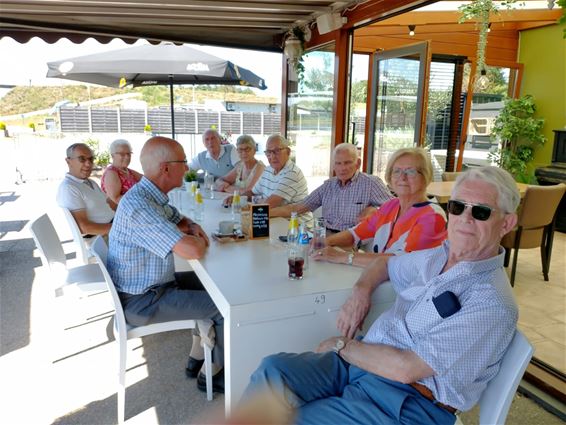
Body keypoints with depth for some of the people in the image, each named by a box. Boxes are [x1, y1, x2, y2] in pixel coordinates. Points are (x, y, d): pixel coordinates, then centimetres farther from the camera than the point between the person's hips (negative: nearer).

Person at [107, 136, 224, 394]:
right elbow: (193, 251, -36)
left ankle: (197, 359, 27)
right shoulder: (139, 206, -30)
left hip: (152, 284, 10)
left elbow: (178, 219, 21)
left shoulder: (153, 196, 2)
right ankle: (214, 374, 15)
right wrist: (199, 241, -12)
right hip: (141, 301, -10)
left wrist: (193, 228, -2)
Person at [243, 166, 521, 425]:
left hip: (409, 402, -7)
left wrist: (342, 345, -7)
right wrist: (361, 289, 5)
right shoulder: (436, 258, 7)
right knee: (274, 369, -14)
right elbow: (386, 263, 27)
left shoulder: (493, 304, -17)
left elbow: (406, 368, -21)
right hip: (360, 362, 7)